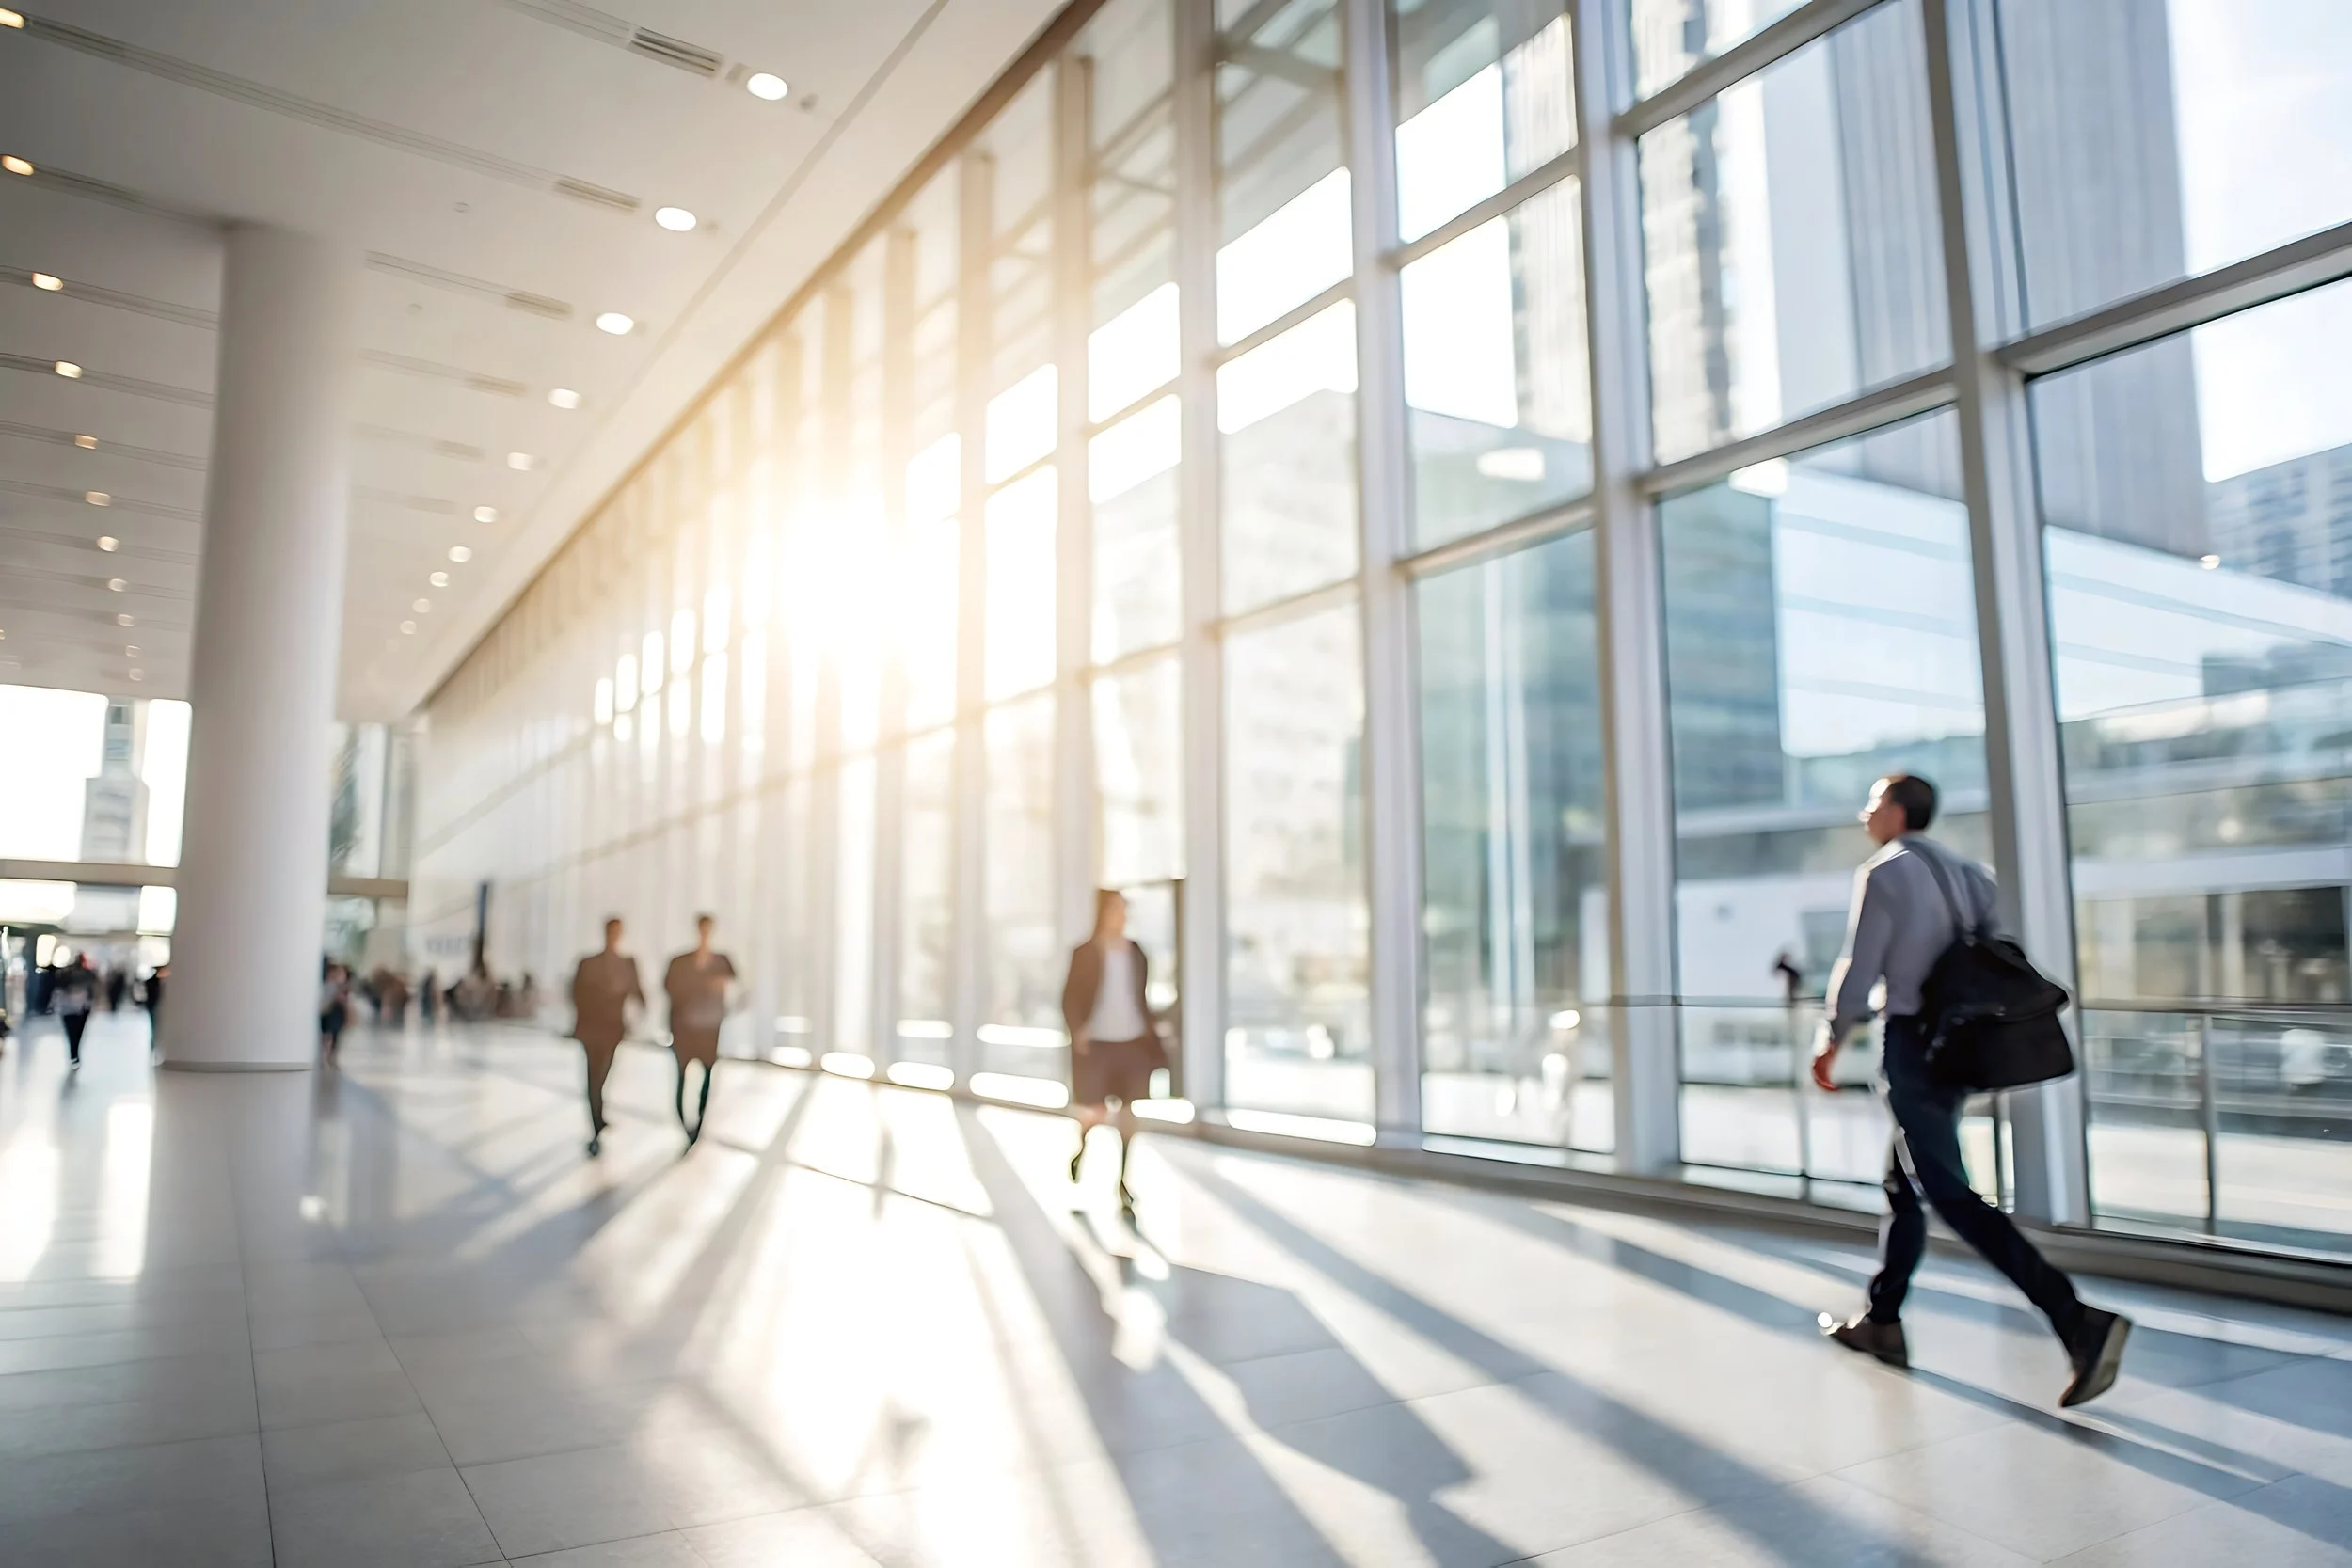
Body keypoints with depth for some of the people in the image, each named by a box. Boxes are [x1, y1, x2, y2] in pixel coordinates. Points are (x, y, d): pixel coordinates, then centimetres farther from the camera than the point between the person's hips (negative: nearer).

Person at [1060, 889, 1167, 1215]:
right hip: (1097, 1043, -4)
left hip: (1132, 1043, 4)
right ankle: (1081, 1148, 32)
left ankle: (1122, 1180, 15)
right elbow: (1070, 999, -6)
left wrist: (1152, 1039, 10)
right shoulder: (1085, 953, -6)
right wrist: (1077, 1031, -23)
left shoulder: (1136, 953, 6)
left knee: (1128, 1113, 4)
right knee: (1096, 1113, -1)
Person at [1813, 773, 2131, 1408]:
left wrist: (1831, 1039, -1)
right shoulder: (1959, 869, 12)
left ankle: (2077, 1321, -17)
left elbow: (1859, 966, -12)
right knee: (1905, 1182, 18)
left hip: (1914, 1043, -9)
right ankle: (1882, 1320, 27)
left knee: (1949, 1194, -8)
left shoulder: (1885, 872, -10)